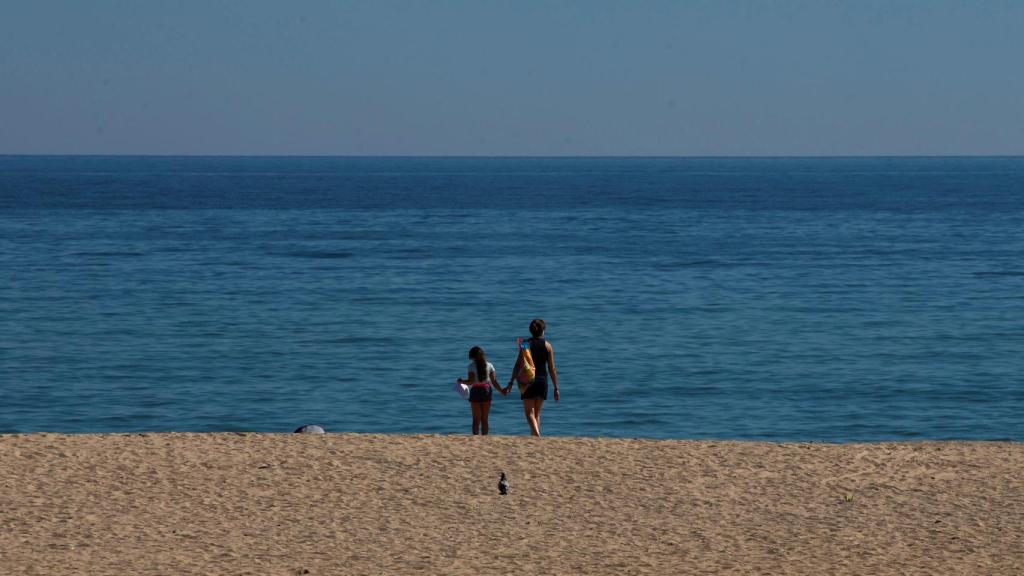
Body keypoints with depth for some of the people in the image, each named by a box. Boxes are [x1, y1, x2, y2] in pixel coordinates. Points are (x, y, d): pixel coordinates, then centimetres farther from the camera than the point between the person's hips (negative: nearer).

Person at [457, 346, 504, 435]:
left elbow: (470, 381, -16)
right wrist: (501, 391, 13)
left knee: (476, 419, 2)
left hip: (476, 391, -3)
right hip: (487, 391, 3)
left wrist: (461, 381, 2)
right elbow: (494, 382, 2)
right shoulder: (489, 365, 3)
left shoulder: (472, 366, -9)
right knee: (484, 419, 10)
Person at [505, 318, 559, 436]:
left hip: (528, 381, -2)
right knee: (537, 413, 14)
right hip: (542, 381, 2)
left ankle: (536, 433, -25)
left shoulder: (526, 344, -2)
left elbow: (518, 365, -9)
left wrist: (511, 383, -8)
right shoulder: (547, 345, 1)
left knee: (529, 413, -2)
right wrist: (556, 388, 7)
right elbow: (552, 369, 2)